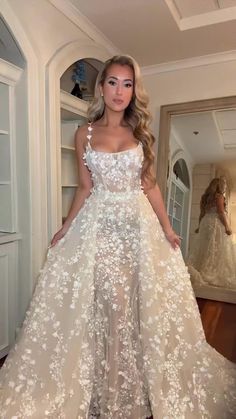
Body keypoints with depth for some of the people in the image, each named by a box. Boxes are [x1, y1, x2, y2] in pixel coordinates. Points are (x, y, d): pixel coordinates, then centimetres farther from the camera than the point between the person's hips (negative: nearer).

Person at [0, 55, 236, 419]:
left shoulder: (140, 132, 7)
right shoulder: (85, 134, 4)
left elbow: (150, 184, 6)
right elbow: (85, 188, 6)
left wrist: (166, 227, 2)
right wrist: (66, 228, 3)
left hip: (139, 224, 2)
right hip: (98, 225, -1)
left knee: (143, 304, 7)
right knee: (108, 305, 1)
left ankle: (137, 389, 33)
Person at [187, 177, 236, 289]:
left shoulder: (206, 197, 18)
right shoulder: (219, 196, -3)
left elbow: (202, 213, 17)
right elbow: (221, 212, -12)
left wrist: (199, 226, 19)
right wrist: (227, 226, -13)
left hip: (206, 223, 7)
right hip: (216, 224, -7)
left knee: (205, 250, 6)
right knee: (218, 251, -6)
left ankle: (201, 275, 3)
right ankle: (216, 276, -8)